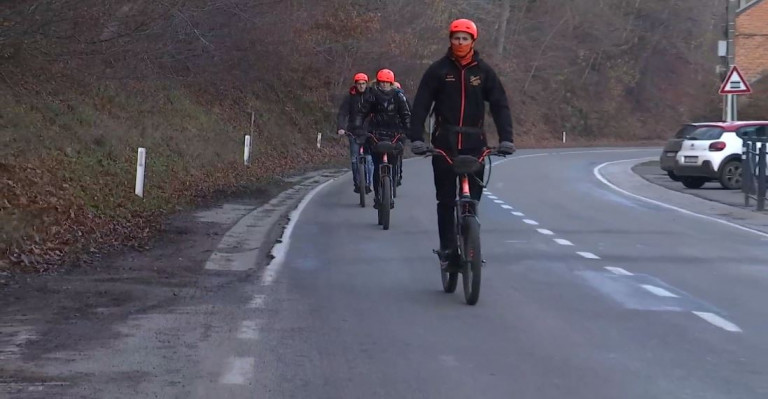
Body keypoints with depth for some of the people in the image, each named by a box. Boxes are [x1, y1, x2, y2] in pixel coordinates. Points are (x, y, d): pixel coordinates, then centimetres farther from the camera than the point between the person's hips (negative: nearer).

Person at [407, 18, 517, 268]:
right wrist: (416, 138, -16)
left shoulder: (483, 71, 3)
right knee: (445, 200, 1)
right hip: (444, 142, -1)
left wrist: (506, 138, -12)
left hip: (474, 143, 1)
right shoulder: (438, 70, -1)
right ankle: (447, 249, 7)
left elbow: (500, 105, 0)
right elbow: (421, 105, -5)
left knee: (473, 199, 0)